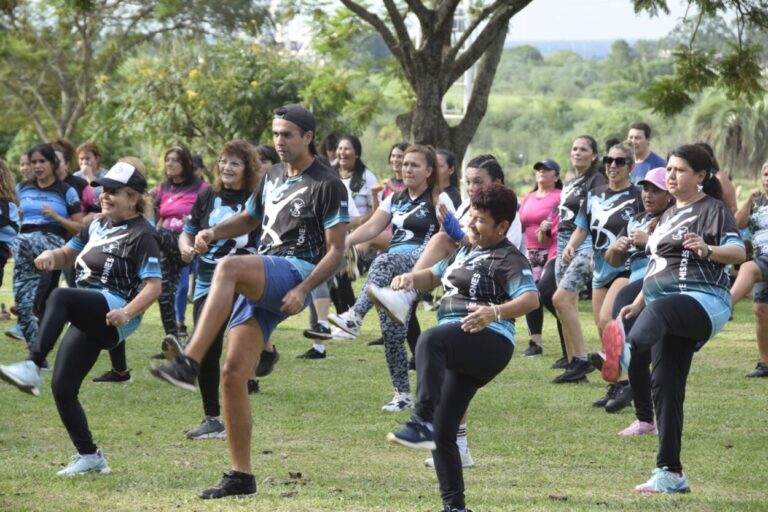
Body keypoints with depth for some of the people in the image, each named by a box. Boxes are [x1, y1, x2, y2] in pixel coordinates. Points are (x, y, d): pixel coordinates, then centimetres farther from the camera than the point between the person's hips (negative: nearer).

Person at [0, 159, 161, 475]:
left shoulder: (141, 235, -5)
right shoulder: (98, 226, 19)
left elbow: (153, 286, -13)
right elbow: (68, 254, 30)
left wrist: (127, 313, -30)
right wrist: (52, 256, 4)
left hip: (113, 312, -8)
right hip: (87, 319, 8)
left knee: (59, 297, -36)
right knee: (62, 388, 0)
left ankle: (32, 368, -48)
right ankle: (89, 457, 11)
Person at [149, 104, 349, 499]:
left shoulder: (327, 185, -2)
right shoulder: (273, 177, 21)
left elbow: (336, 250, -6)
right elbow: (250, 219, 34)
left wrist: (303, 290, -18)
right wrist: (214, 232, 14)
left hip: (296, 271, -8)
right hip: (261, 283, 8)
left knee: (228, 269, -36)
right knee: (233, 374, -2)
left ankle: (189, 364, -46)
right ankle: (240, 475, 4)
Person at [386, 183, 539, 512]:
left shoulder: (508, 259, -5)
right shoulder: (466, 251, 23)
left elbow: (531, 299, -21)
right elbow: (434, 276, 34)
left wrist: (495, 312, -39)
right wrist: (412, 278, 10)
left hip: (489, 341, -9)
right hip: (459, 353, 9)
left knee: (430, 340, -39)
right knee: (443, 434, 5)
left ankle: (423, 422, -49)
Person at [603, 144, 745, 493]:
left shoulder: (712, 209, 0)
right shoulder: (669, 215, 25)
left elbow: (738, 252, -15)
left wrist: (708, 250, -35)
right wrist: (637, 303, 25)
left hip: (705, 303, -9)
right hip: (671, 310, 9)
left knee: (659, 310, -40)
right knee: (665, 384, 2)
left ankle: (624, 353, -75)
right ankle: (670, 474, 5)